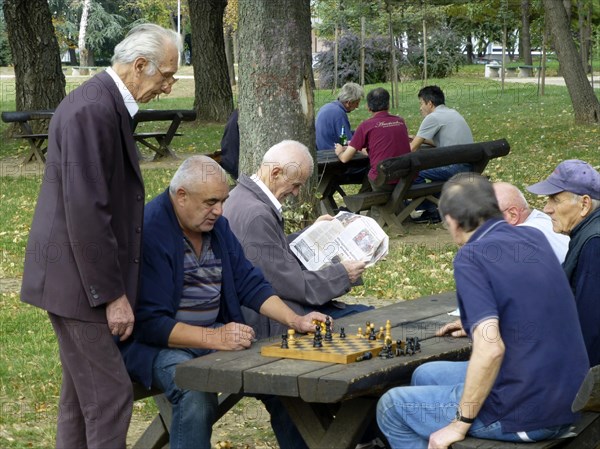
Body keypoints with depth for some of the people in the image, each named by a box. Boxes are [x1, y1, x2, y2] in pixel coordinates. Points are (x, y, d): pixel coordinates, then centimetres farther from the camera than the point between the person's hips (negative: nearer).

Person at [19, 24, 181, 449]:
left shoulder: (107, 104, 12)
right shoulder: (93, 110, -20)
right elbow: (85, 210, -24)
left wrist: (114, 285, 18)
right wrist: (113, 294, -21)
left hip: (83, 277, 10)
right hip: (76, 281, -10)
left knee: (82, 392, 15)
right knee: (110, 394, -8)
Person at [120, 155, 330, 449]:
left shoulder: (216, 224, 7)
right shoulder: (149, 230, -19)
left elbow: (249, 283, 11)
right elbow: (149, 322, -23)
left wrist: (294, 321, -4)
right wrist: (214, 339, -31)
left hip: (216, 333, 7)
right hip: (155, 342, -7)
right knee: (197, 393, -36)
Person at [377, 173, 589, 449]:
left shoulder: (471, 256, -16)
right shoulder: (533, 238, 7)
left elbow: (490, 347, -27)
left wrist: (460, 424, -17)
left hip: (524, 415, -8)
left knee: (391, 408, 12)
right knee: (424, 375, 26)